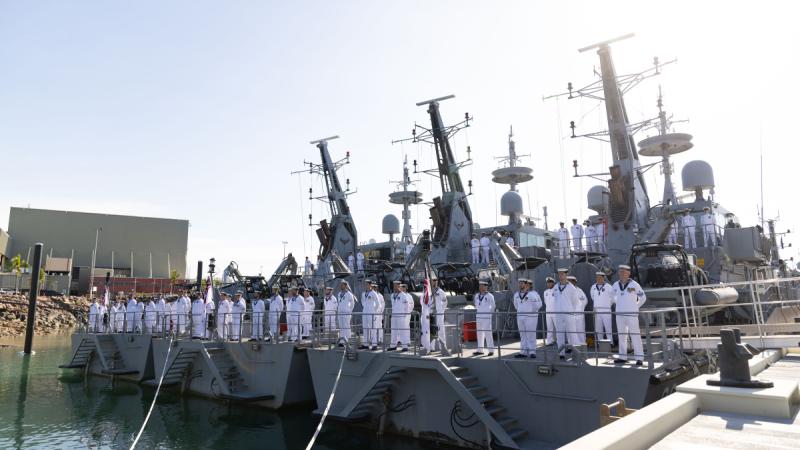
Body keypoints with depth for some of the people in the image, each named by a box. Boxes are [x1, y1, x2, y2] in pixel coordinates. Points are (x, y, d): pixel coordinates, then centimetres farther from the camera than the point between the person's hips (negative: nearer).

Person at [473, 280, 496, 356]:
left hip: (486, 317, -6)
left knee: (488, 333, -6)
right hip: (478, 317, 6)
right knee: (479, 333, 9)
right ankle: (480, 350, 17)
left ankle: (491, 350, 1)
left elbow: (493, 306, 5)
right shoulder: (477, 296, 9)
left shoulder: (489, 296, -6)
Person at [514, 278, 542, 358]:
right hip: (520, 317, 6)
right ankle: (523, 352, 13)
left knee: (531, 334, -5)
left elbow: (539, 304, -7)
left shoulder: (533, 293, -12)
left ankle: (532, 352, 0)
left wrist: (532, 311, -4)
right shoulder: (517, 294, 7)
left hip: (531, 317, -6)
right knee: (522, 334, 8)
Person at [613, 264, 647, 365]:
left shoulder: (634, 284, -8)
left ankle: (639, 358, -1)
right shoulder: (616, 285, 5)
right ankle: (623, 357, 16)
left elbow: (643, 297, 5)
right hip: (620, 315, 5)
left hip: (632, 314, -5)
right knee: (622, 336, 9)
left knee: (635, 335, -6)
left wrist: (634, 307, 8)